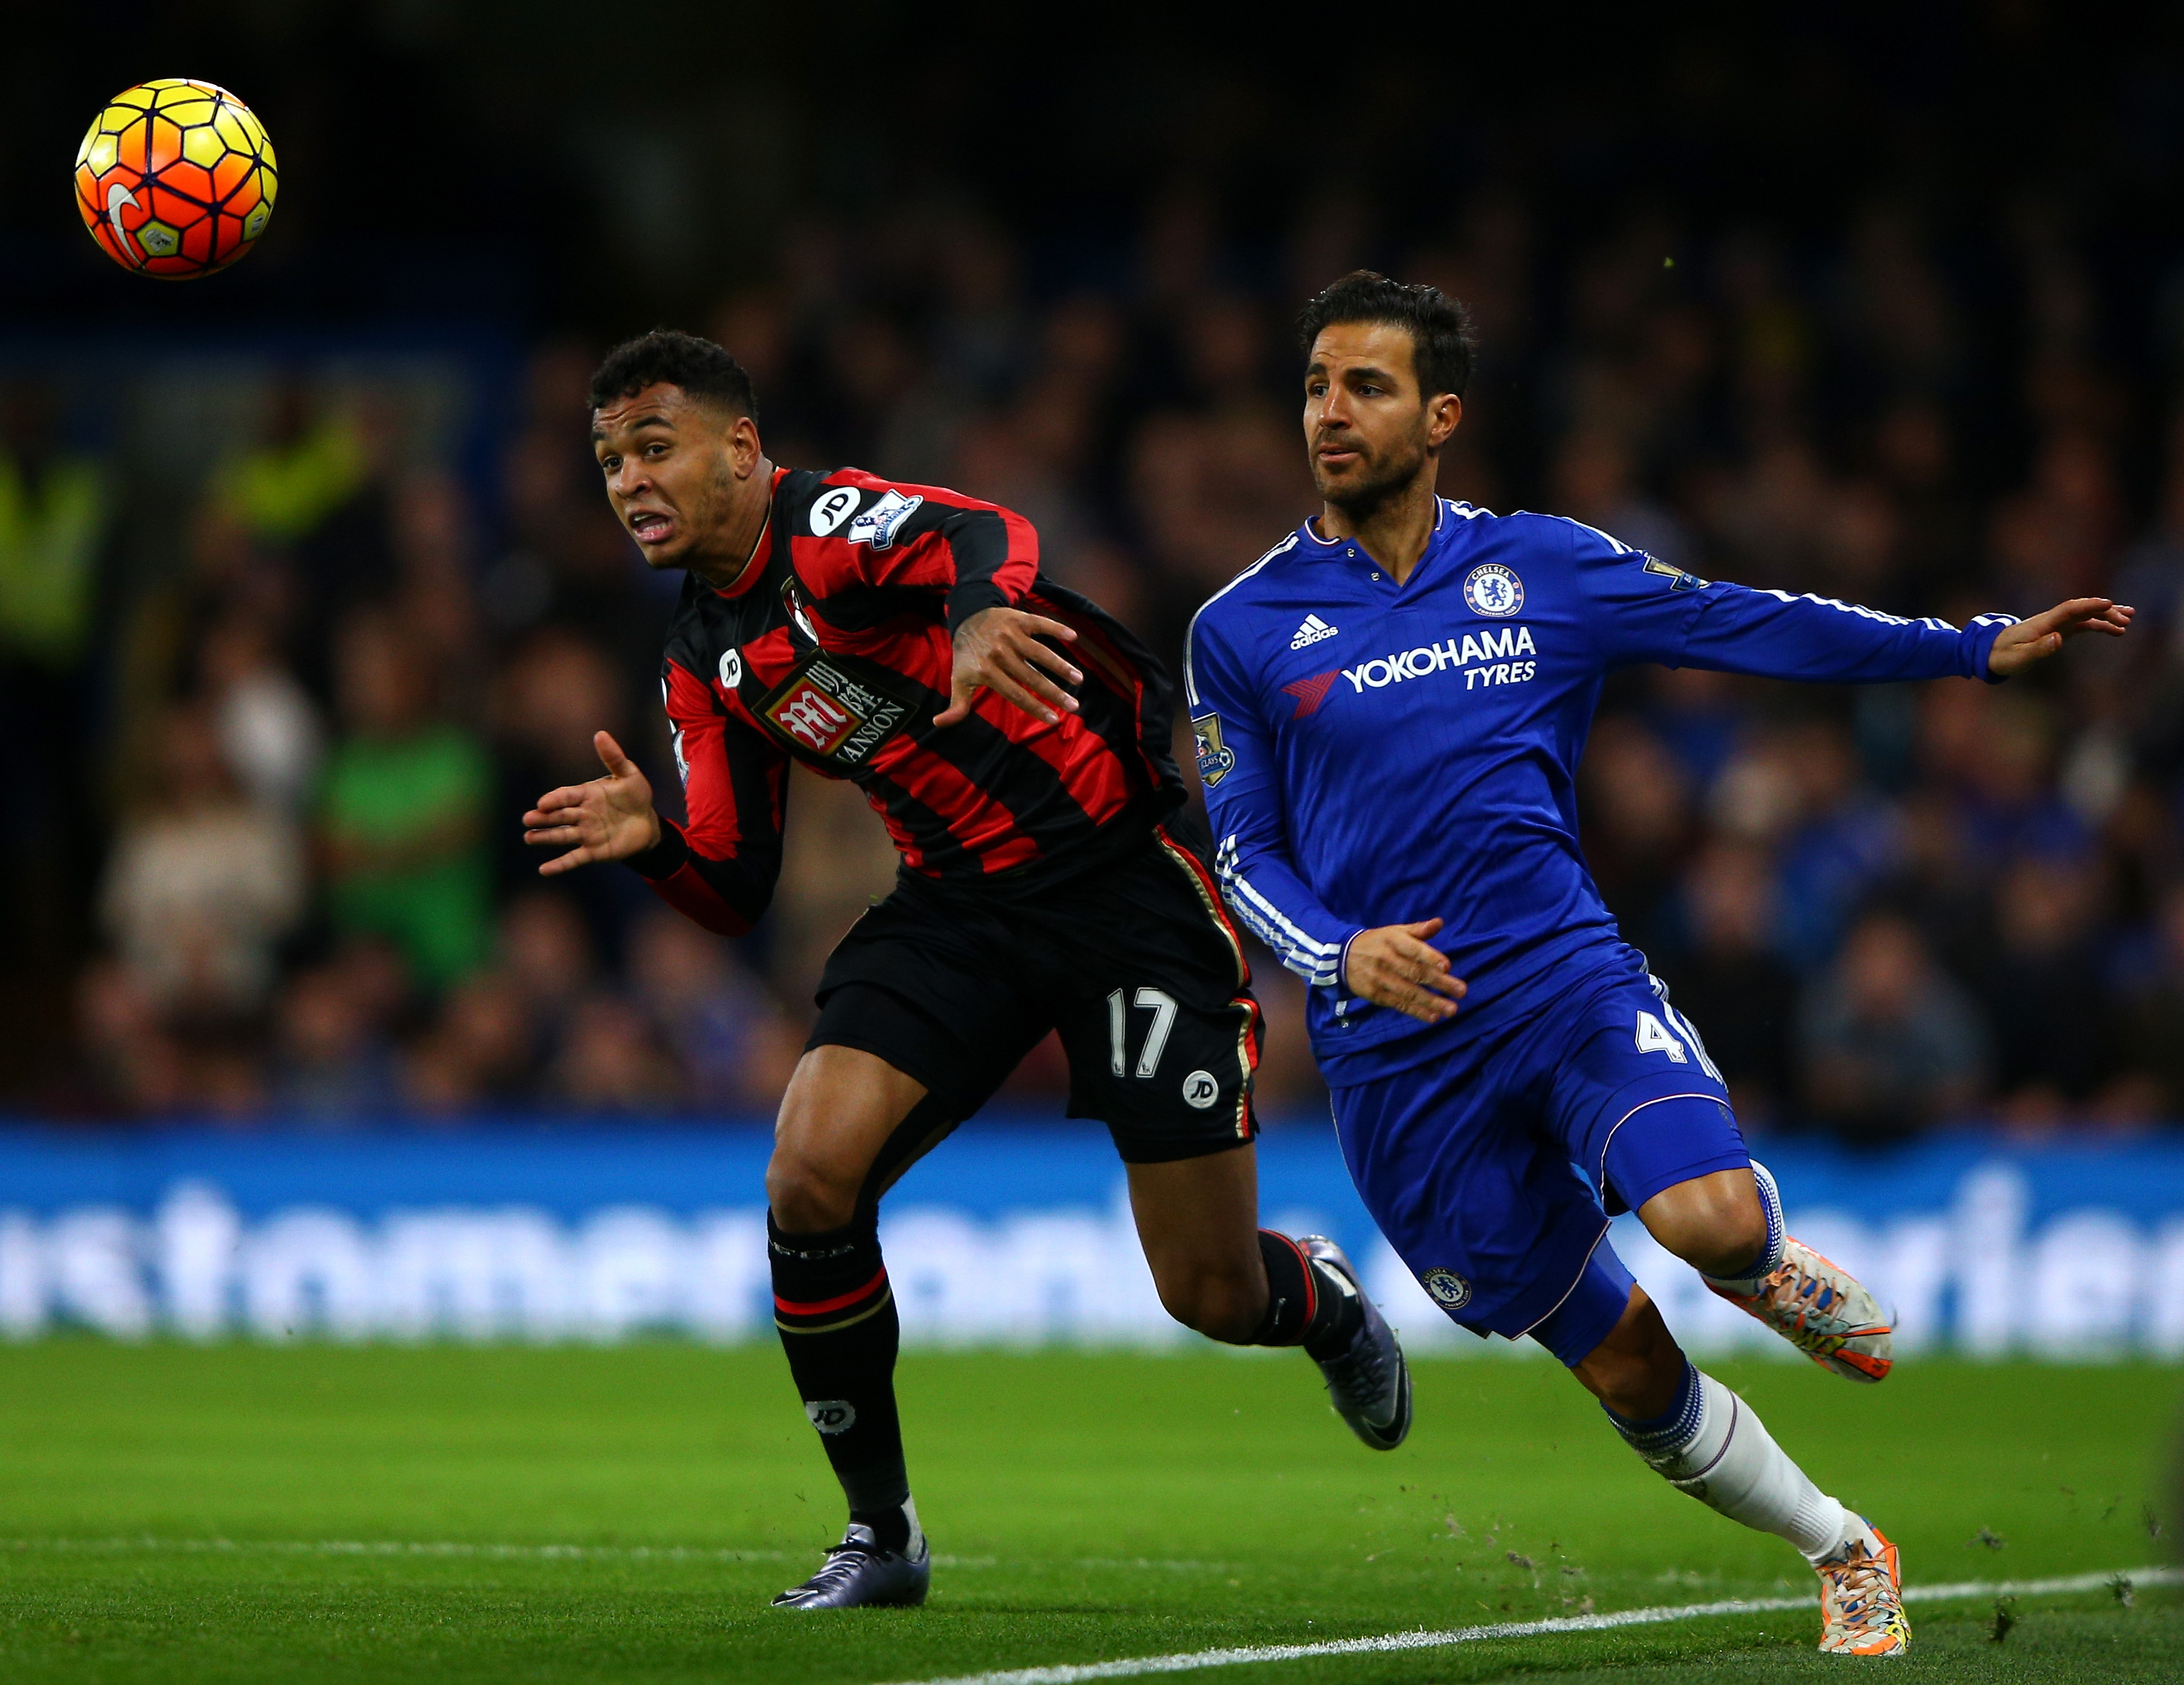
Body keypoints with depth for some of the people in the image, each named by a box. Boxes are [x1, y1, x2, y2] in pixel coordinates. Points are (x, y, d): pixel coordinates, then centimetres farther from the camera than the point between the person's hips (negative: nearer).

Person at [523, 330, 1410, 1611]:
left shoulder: (827, 526, -16)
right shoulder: (706, 665, 8)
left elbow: (986, 539, -39)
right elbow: (737, 893, 10)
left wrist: (978, 617, -63)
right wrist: (656, 841, -13)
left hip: (1127, 871, -6)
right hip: (960, 905, 6)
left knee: (1213, 1298, -3)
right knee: (811, 1171, -17)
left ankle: (1325, 1304, 37)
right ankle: (880, 1533, -2)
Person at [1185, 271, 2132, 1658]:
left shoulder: (1541, 566, 7)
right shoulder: (1243, 631, 3)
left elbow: (1743, 624, 12)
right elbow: (1245, 853, 4)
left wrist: (1980, 648, 10)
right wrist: (1342, 954, -17)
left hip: (1568, 976, 0)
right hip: (1400, 1061, 0)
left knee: (1709, 1217, -29)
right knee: (1629, 1370, 1)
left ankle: (1772, 1267, 9)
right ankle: (1846, 1554, 23)